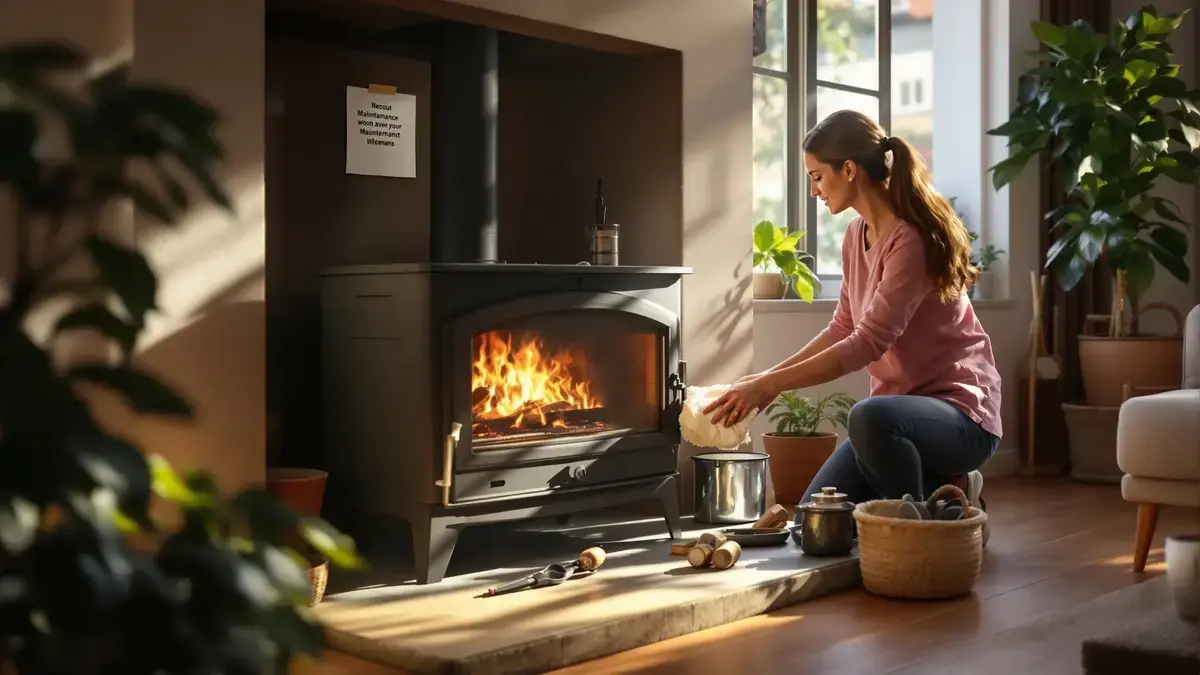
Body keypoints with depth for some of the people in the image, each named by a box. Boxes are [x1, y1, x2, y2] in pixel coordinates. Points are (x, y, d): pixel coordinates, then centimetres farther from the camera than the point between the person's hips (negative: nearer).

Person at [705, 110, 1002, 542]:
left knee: (869, 417, -39)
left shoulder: (913, 239, -21)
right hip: (900, 406, 8)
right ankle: (938, 491, 16)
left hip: (960, 411, -8)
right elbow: (843, 328, 14)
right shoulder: (856, 235, 6)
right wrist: (768, 376, 6)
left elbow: (868, 343, -27)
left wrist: (772, 386, -27)